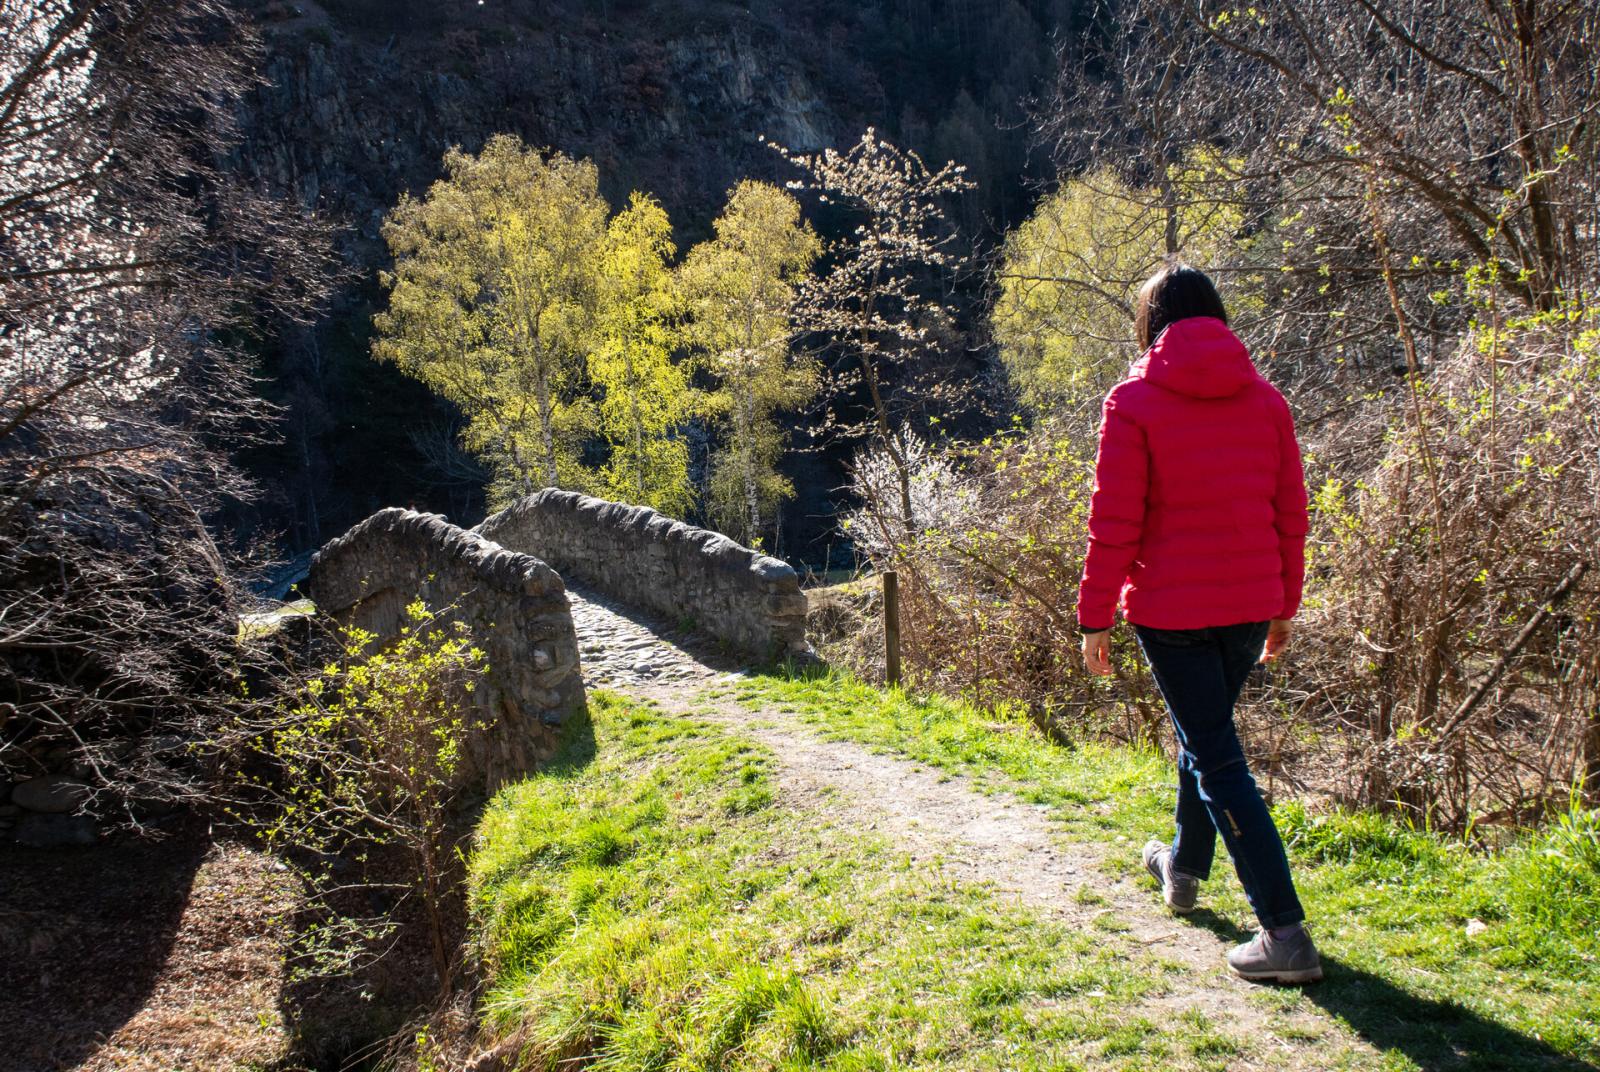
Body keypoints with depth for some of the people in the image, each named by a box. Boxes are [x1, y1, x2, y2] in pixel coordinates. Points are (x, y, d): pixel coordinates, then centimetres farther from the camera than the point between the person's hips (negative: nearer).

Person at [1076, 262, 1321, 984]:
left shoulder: (1134, 402, -8)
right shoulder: (1264, 398, 6)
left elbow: (1114, 522, -11)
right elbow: (1290, 512, 9)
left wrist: (1095, 616, -4)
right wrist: (1283, 605, 18)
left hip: (1170, 606, -6)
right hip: (1250, 603, 6)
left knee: (1217, 761, -1)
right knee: (1206, 733, 24)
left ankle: (1284, 930, -4)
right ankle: (1183, 867, 43)